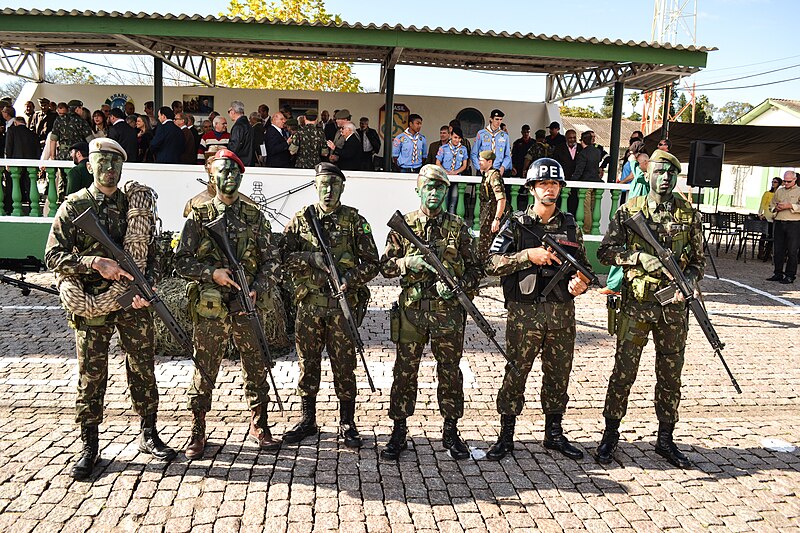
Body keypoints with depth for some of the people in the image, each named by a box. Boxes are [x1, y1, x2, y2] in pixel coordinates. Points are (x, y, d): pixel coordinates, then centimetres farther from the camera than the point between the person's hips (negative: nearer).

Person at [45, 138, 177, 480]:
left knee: (143, 370, 8)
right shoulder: (74, 207, 1)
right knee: (91, 376, 5)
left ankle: (148, 436, 23)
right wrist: (95, 263, -19)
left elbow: (150, 253, 9)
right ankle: (89, 448, 19)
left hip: (133, 301, 2)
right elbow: (54, 256, -5)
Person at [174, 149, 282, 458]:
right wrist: (212, 273, -14)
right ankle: (197, 434, 18)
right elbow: (182, 261, 1)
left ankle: (259, 428, 24)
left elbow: (270, 261, 6)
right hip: (209, 309, -1)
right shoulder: (199, 216, 4)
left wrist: (257, 289, -9)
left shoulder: (254, 217, 8)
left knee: (256, 369, 8)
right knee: (204, 372, 5)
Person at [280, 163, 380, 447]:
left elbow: (371, 263, 1)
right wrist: (312, 258, -13)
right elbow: (284, 255, 3)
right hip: (309, 304, 2)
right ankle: (308, 420, 27)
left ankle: (347, 423, 19)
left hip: (343, 304, -2)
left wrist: (349, 279, -16)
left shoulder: (355, 220, 2)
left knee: (344, 365, 5)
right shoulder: (301, 219, 7)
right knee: (307, 363, 11)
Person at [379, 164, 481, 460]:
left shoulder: (458, 227, 6)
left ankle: (451, 433, 24)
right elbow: (385, 266, 6)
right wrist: (409, 263, -13)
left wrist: (457, 285, -11)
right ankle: (399, 433, 18)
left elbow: (474, 269, 8)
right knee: (404, 371, 5)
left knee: (450, 372, 9)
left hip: (448, 310, 0)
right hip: (411, 310, 0)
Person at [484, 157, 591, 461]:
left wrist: (581, 283, -5)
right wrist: (528, 255, -18)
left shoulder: (570, 226, 11)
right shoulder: (516, 225, 0)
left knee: (559, 374, 13)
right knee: (516, 373, 2)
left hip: (561, 313, 4)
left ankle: (554, 433, 29)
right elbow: (493, 264, -8)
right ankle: (506, 437, 16)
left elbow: (583, 266, 16)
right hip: (524, 313, -3)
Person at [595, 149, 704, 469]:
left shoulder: (689, 215, 5)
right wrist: (639, 257, -17)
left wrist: (688, 281, -11)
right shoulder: (629, 211, 0)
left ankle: (665, 439, 27)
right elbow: (605, 251, -2)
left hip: (674, 307, 2)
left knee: (670, 376, 11)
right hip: (636, 305, -2)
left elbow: (698, 260, 10)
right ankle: (610, 435, 17)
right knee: (623, 372, 2)